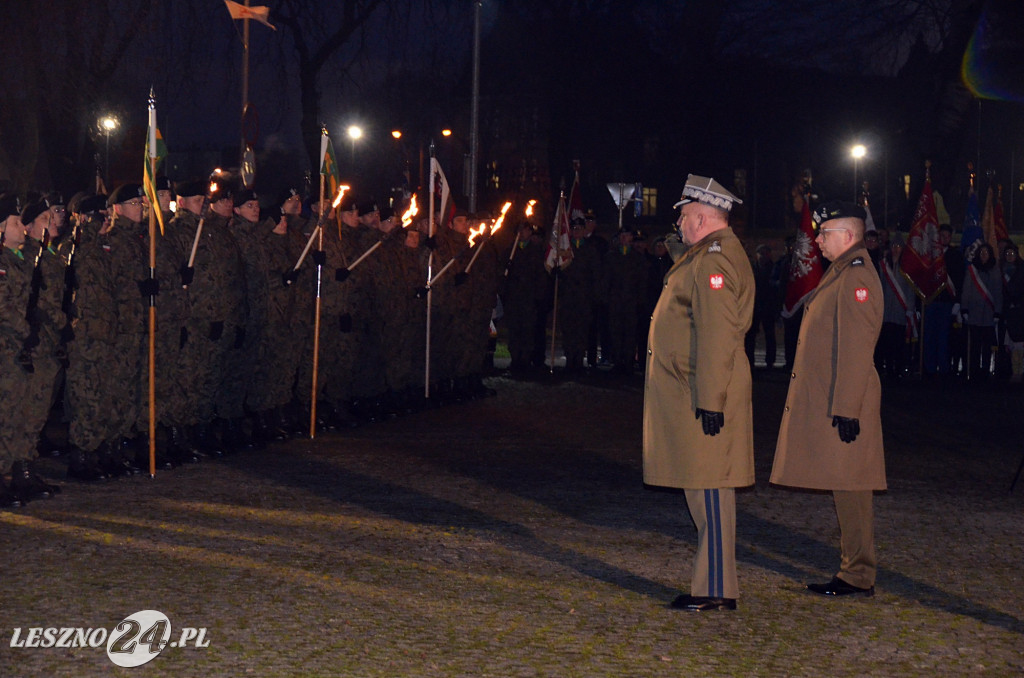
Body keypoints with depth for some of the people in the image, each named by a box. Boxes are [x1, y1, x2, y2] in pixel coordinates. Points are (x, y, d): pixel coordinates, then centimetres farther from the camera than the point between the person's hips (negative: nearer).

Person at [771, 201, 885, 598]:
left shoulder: (857, 276, -15)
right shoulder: (840, 272, 17)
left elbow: (857, 349, -21)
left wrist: (846, 410, -23)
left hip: (843, 404, -10)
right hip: (827, 401, 10)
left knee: (849, 488, -4)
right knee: (845, 489, 13)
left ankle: (859, 576, 2)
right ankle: (856, 567, 19)